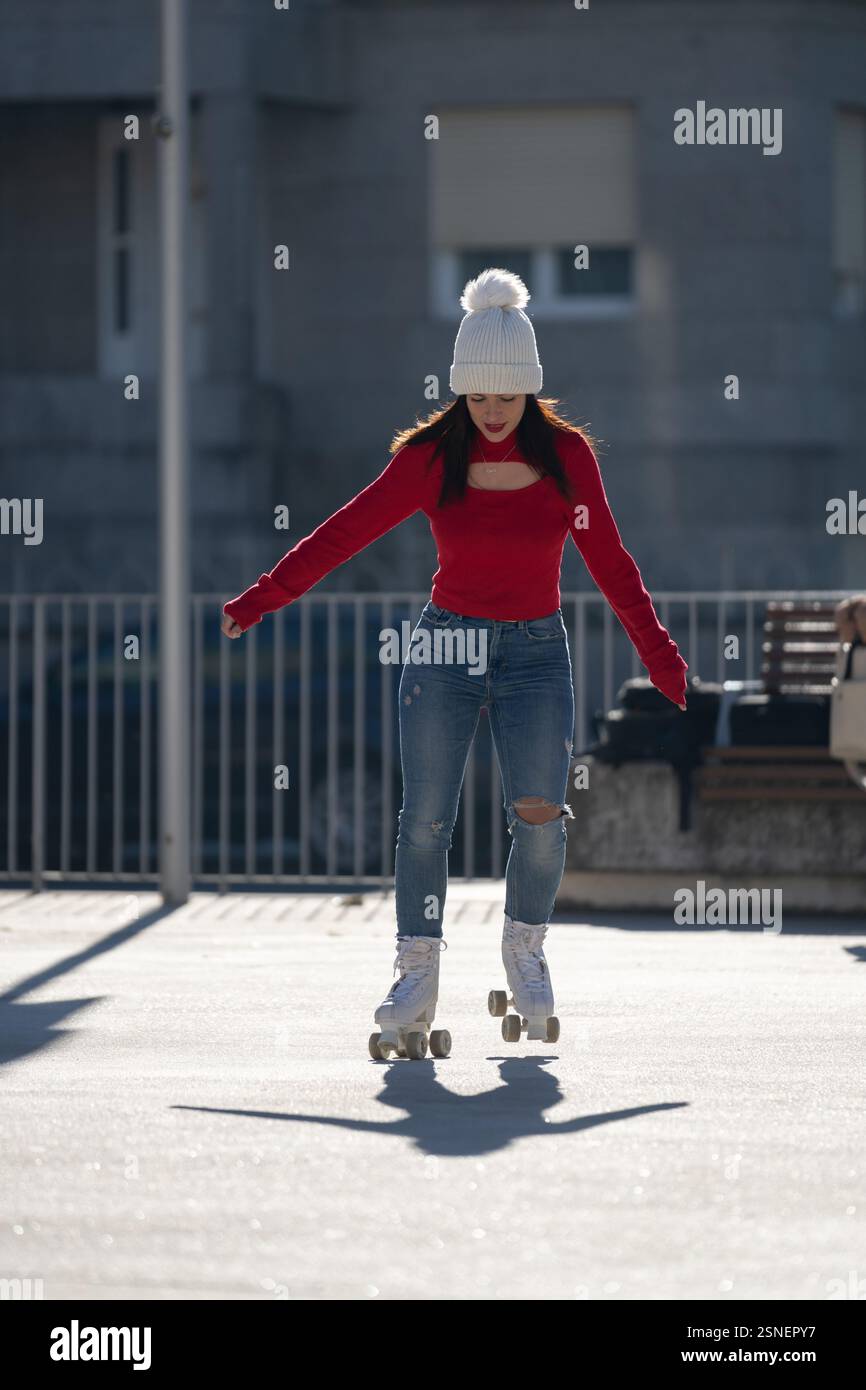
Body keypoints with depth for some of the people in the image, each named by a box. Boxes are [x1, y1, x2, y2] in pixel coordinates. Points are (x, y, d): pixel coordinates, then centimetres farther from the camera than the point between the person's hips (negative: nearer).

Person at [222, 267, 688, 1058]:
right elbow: (348, 532, 1)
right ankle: (417, 978, 5)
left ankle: (525, 949, 14)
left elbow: (609, 562, 4)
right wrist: (259, 601, -1)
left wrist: (660, 656, 2)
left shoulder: (567, 455, -1)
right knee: (425, 819, -4)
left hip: (536, 653, 0)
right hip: (447, 645, 0)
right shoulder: (429, 457, -3)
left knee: (540, 815, -11)